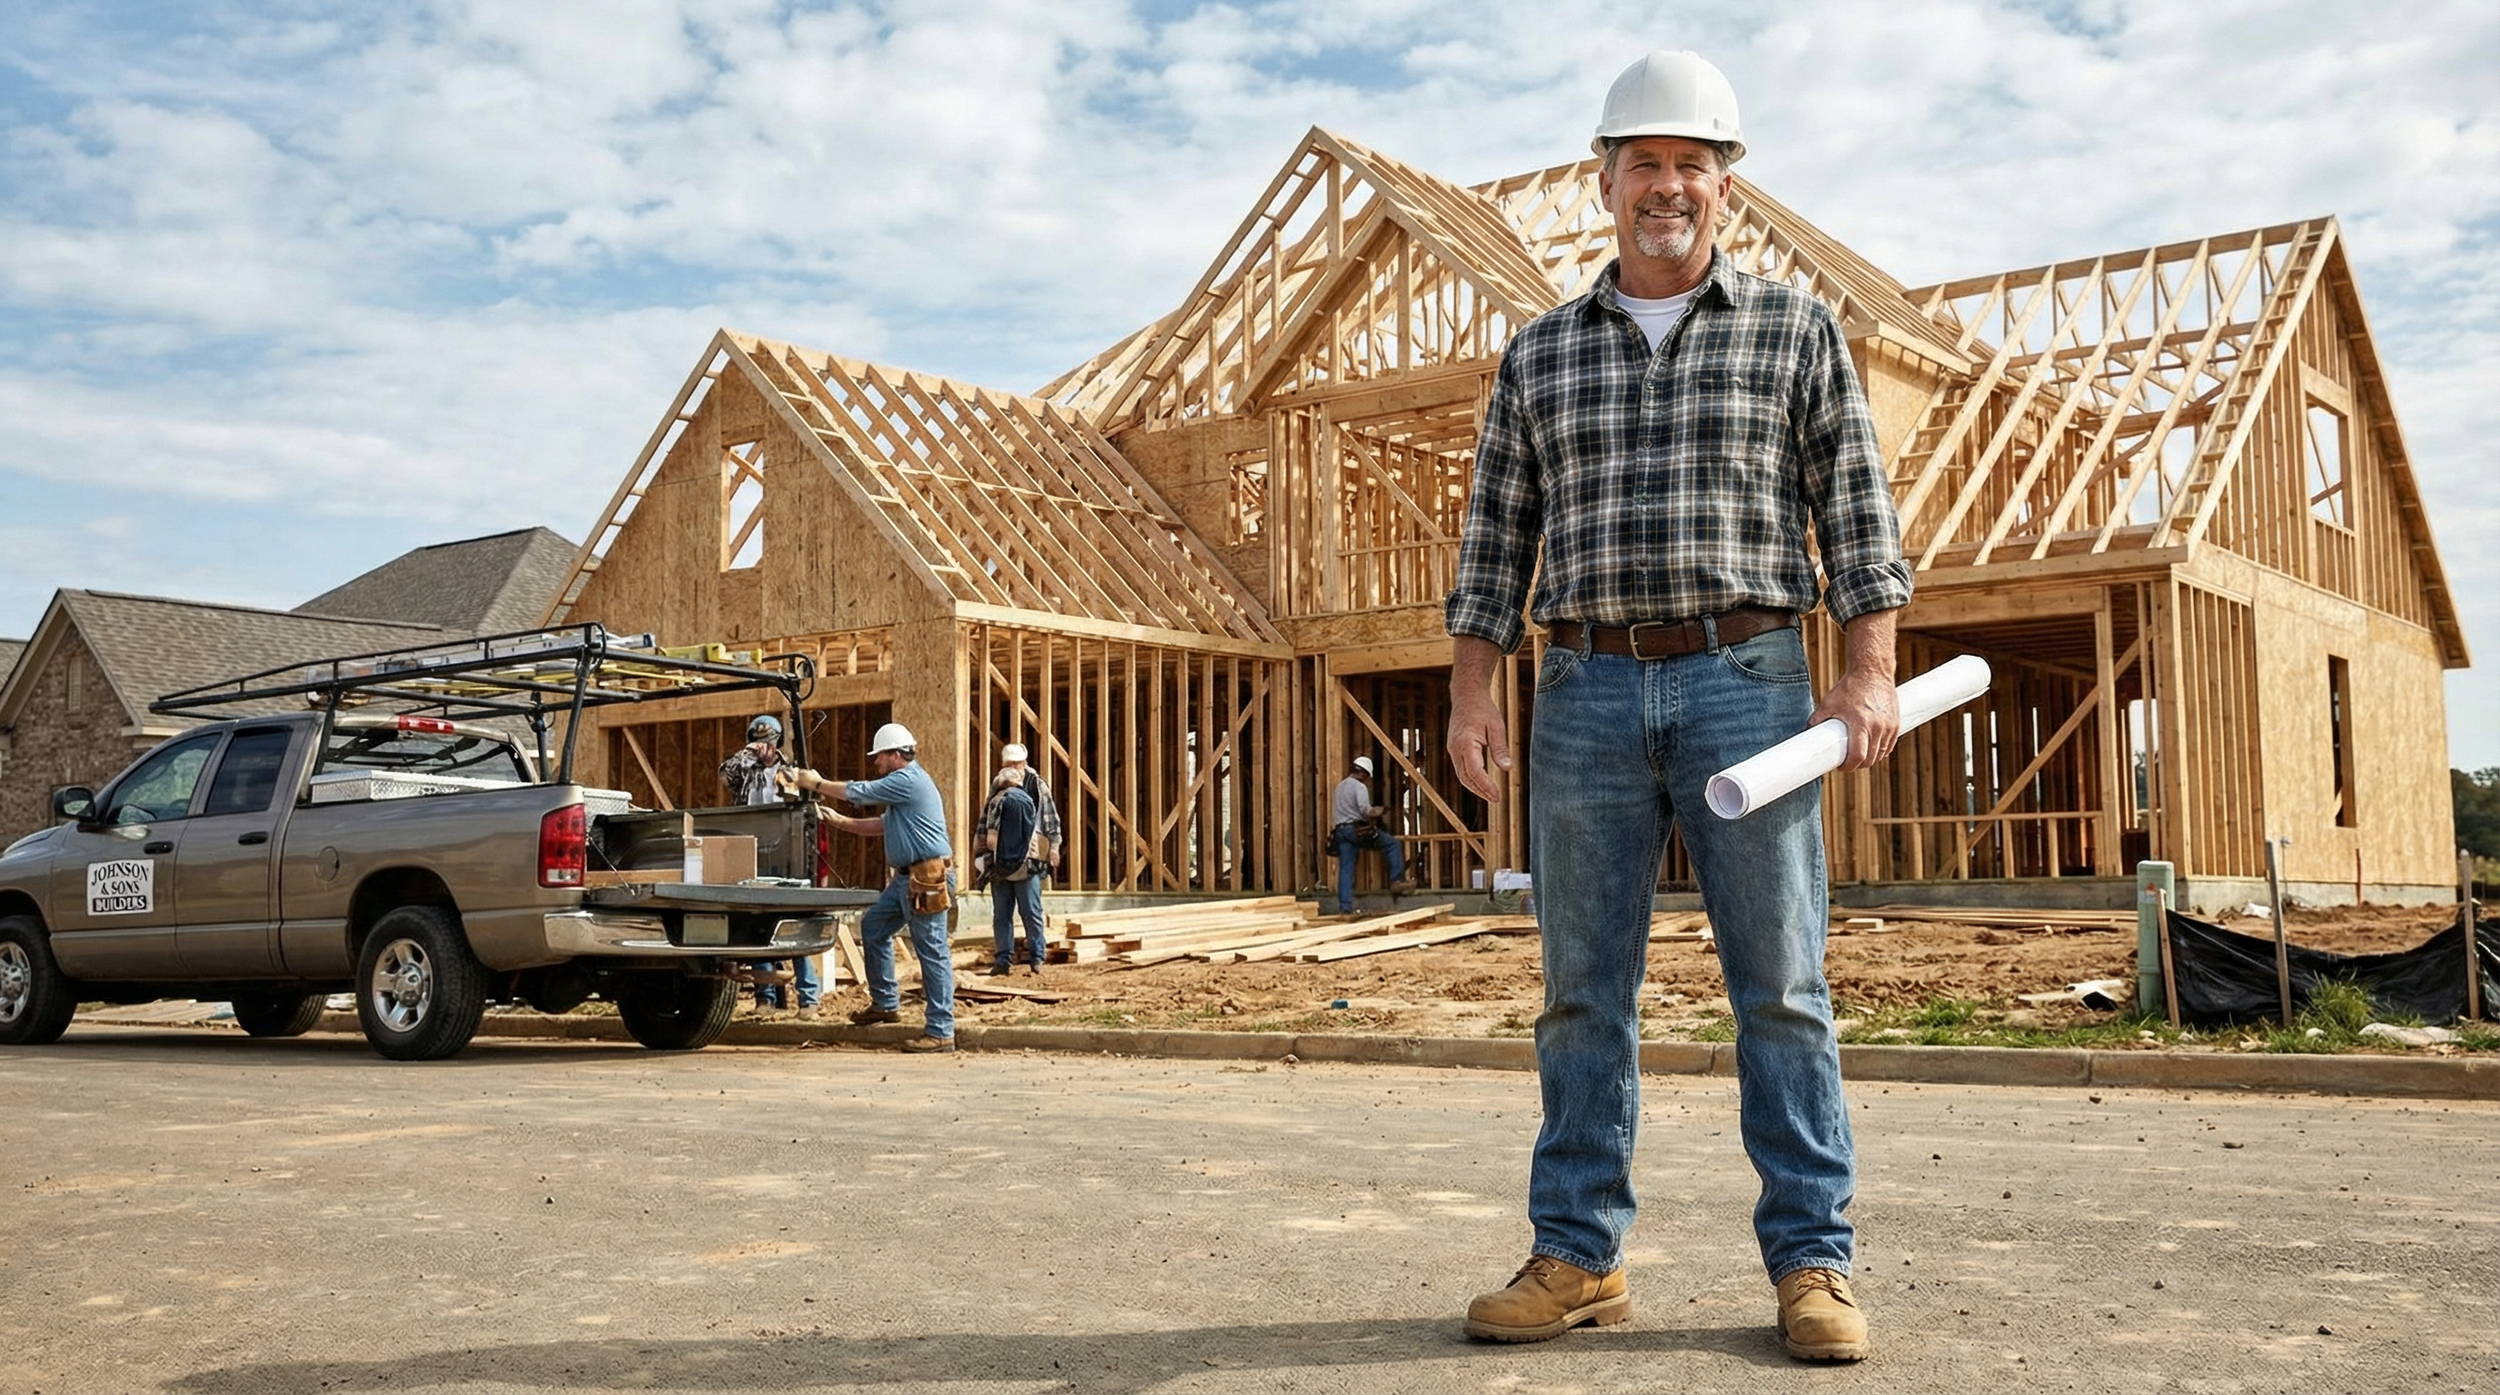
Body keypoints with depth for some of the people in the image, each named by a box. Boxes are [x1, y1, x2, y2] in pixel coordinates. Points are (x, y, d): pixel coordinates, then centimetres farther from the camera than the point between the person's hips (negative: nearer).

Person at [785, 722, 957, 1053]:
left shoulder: (908, 780, -13)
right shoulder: (905, 783, 20)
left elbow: (857, 792, -9)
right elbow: (881, 826, 25)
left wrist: (814, 784, 5)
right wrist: (837, 821, 20)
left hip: (927, 879, -11)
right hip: (907, 878, 11)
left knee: (932, 951, -9)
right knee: (872, 926, 18)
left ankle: (940, 1031, -7)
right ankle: (885, 1003, 25)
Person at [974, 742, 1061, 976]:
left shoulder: (1038, 787, 0)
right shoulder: (996, 789, 13)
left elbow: (1051, 821, 0)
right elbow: (984, 821, 19)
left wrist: (1053, 849, -5)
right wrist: (980, 845, 12)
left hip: (1027, 862, -4)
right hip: (1000, 862, 4)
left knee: (1031, 913, -1)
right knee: (1001, 915, 6)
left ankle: (1036, 958, 6)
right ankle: (1004, 959, 12)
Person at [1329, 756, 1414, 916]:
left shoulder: (1340, 786, 22)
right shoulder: (1359, 787, -6)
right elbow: (1365, 810, -19)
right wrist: (1376, 812, 0)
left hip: (1340, 830, 8)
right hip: (1356, 829, -8)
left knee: (1345, 869, 5)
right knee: (1393, 845, 4)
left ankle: (1345, 907, -1)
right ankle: (1396, 881, -2)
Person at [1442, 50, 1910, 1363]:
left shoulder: (1796, 329, 9)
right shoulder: (1538, 353, 14)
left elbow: (1855, 509, 5)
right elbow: (1495, 535, 12)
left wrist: (1870, 673, -6)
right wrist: (1470, 691, 3)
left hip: (1745, 678, -2)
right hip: (1586, 693, 2)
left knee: (1780, 983, -1)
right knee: (1581, 989, 4)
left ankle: (1812, 1259, 7)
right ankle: (1578, 1254, 12)